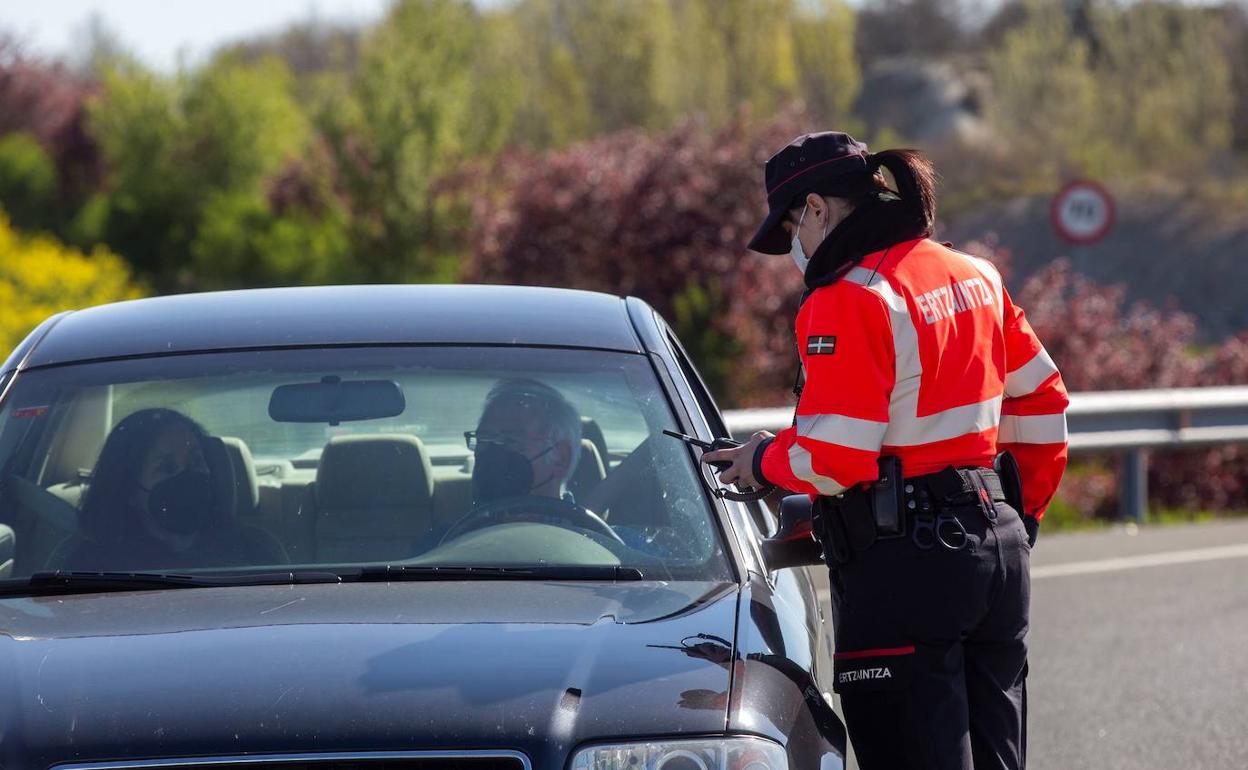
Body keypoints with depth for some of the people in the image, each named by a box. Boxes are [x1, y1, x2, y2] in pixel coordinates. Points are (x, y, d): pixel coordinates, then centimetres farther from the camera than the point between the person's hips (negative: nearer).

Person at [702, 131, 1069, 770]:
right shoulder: (975, 277, 11)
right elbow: (1041, 403, 16)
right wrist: (1020, 513, 26)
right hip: (998, 550, 8)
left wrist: (763, 461, 0)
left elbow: (833, 458, -19)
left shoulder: (848, 300, -14)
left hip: (903, 566, -8)